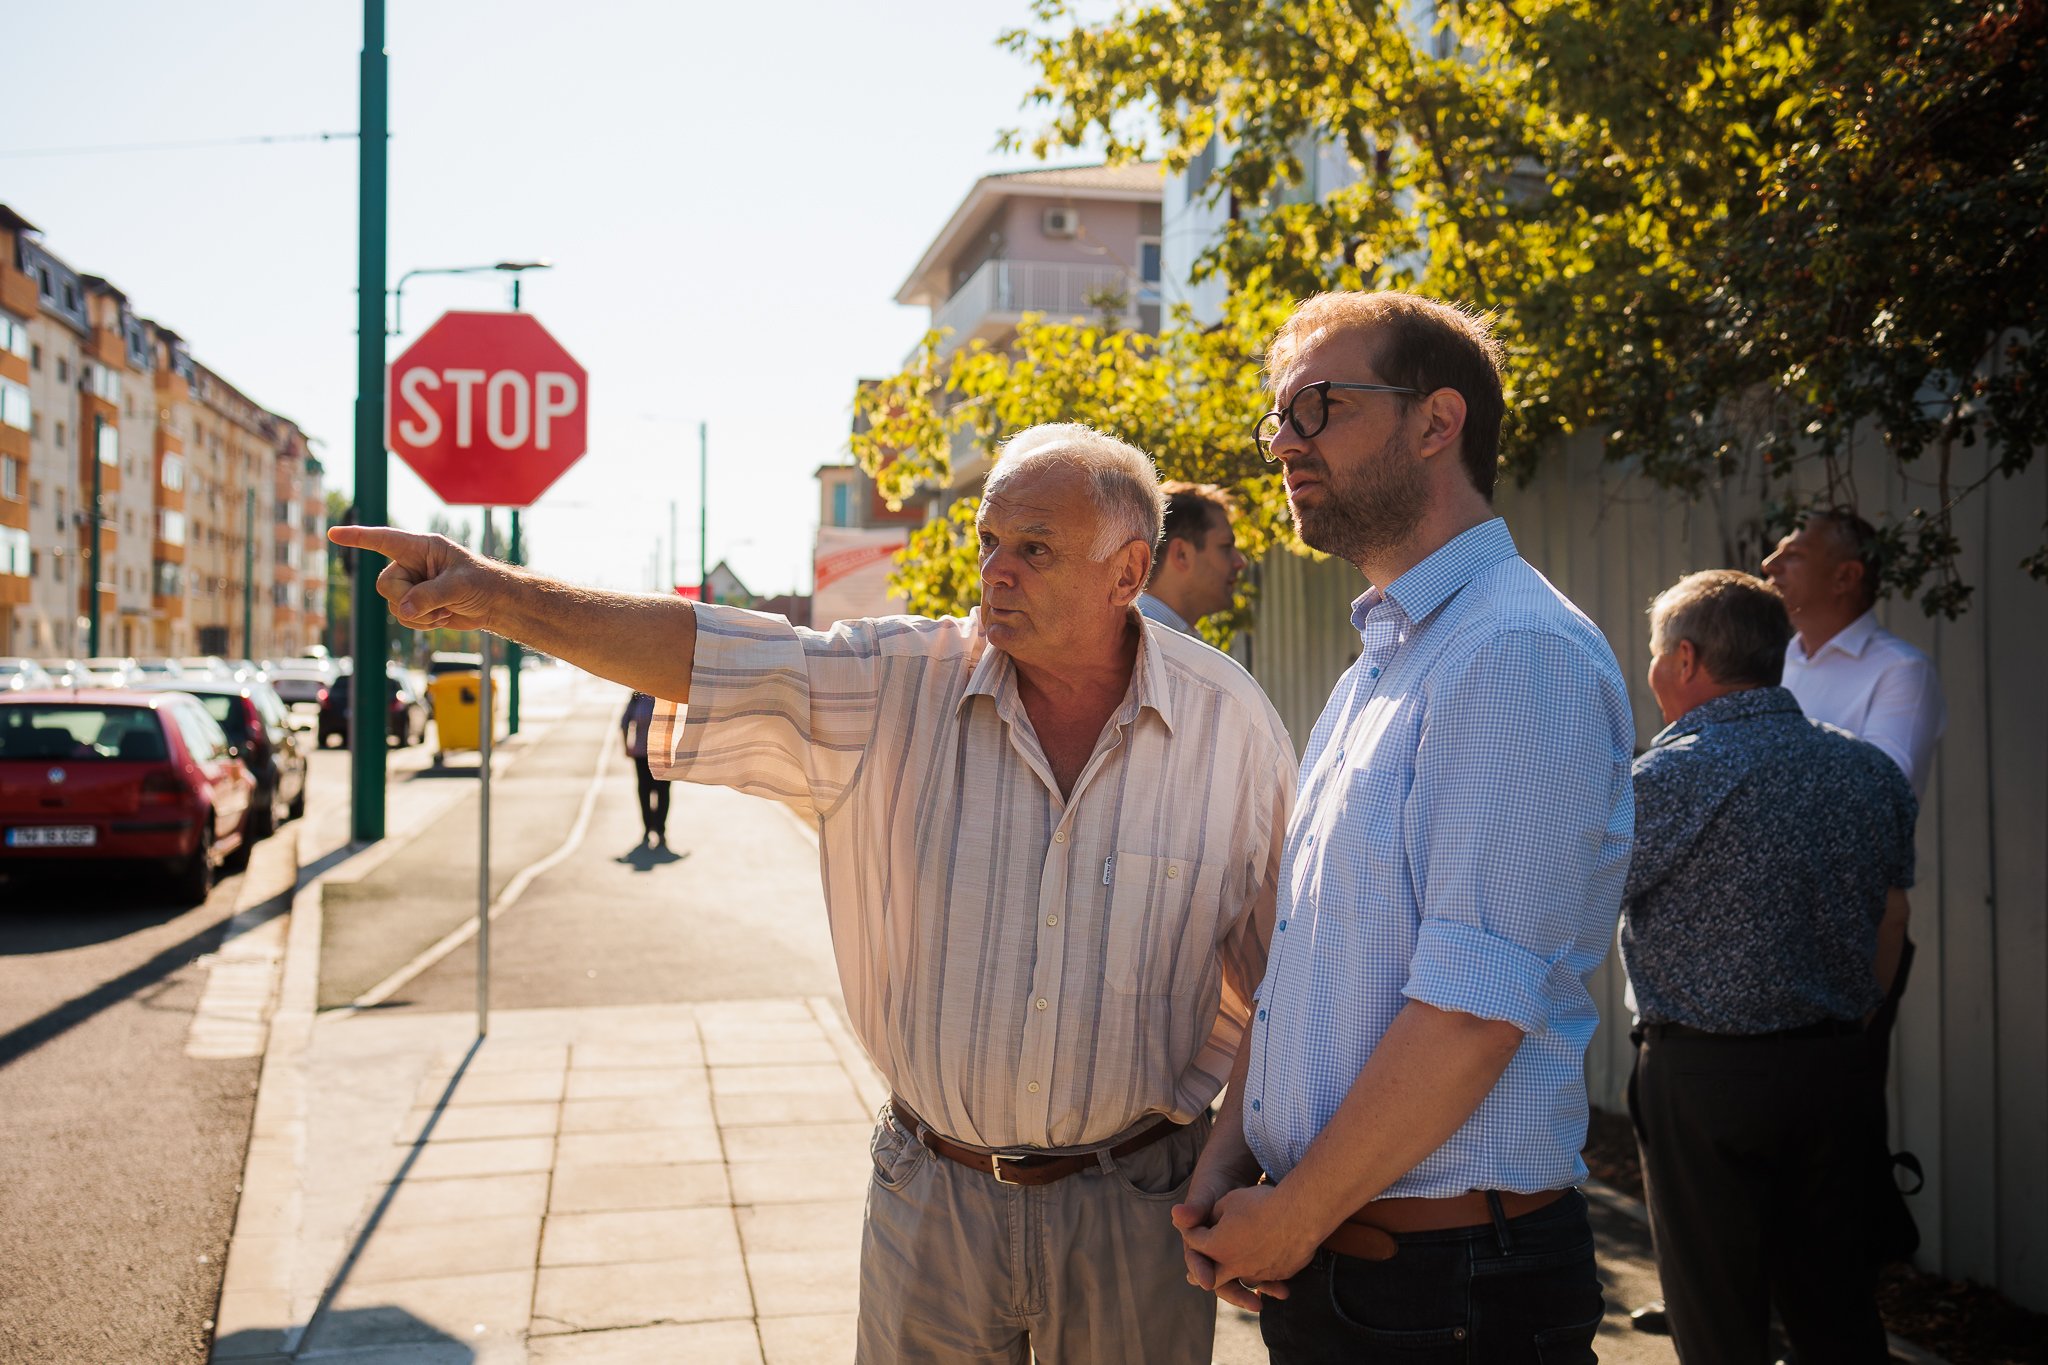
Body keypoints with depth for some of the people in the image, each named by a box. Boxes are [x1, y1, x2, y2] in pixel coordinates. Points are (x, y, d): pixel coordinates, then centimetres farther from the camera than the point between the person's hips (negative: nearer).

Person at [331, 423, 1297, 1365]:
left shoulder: (1233, 723, -6)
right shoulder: (900, 683, -6)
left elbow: (1282, 977, 1)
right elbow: (707, 653, -15)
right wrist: (496, 594, -26)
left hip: (1135, 1207, 0)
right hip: (932, 1198, 1)